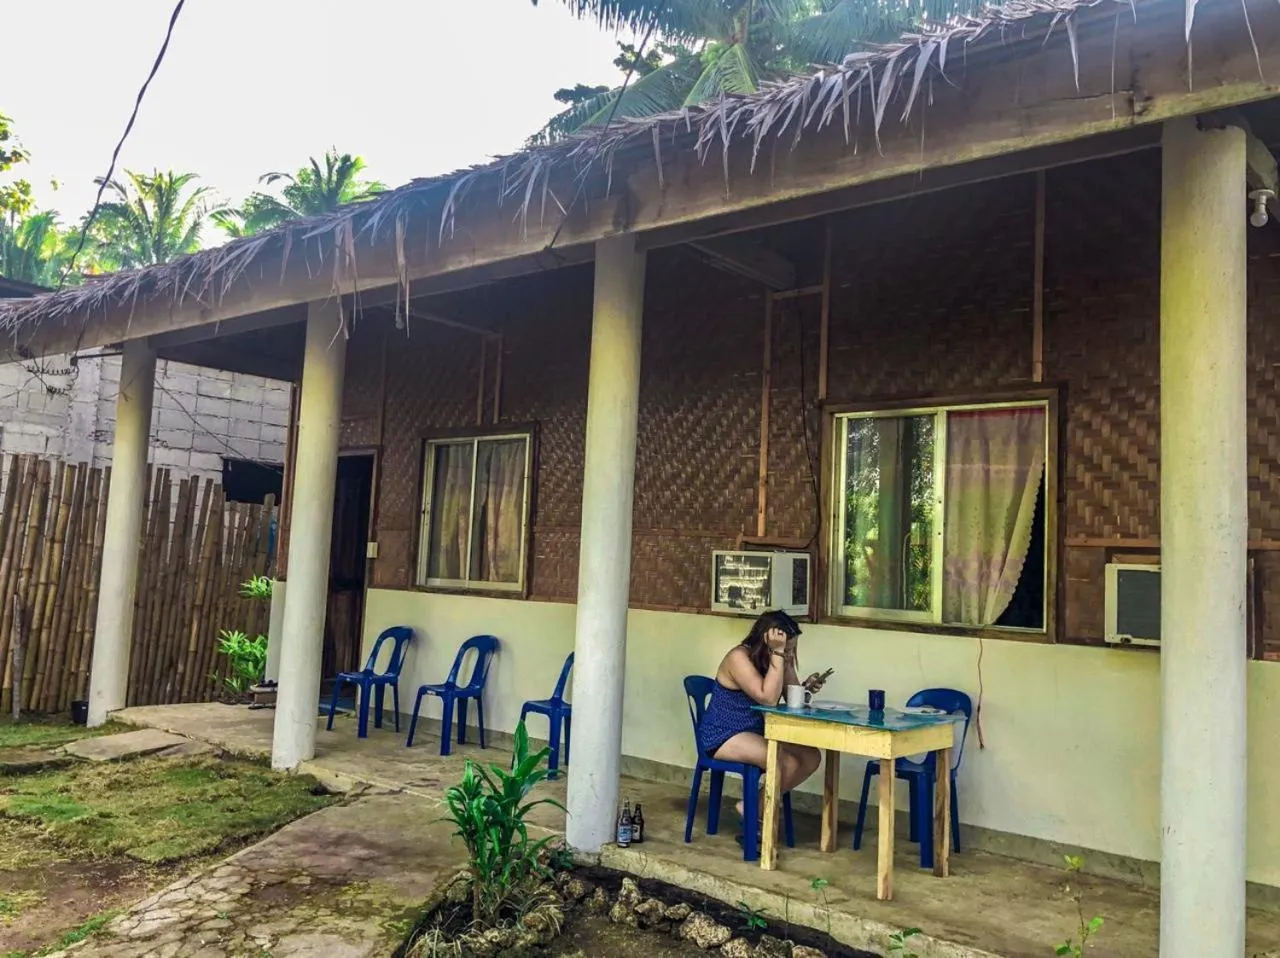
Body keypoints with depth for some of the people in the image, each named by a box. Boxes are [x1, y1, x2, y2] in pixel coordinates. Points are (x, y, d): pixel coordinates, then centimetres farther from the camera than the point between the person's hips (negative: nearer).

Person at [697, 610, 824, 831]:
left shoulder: (781, 659, 2)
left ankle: (758, 805, 4)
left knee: (811, 757, -8)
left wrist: (806, 687, -15)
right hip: (722, 737, -8)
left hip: (756, 733, 9)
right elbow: (768, 698, -31)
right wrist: (777, 653, -31)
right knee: (787, 763, -25)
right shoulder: (739, 657, -22)